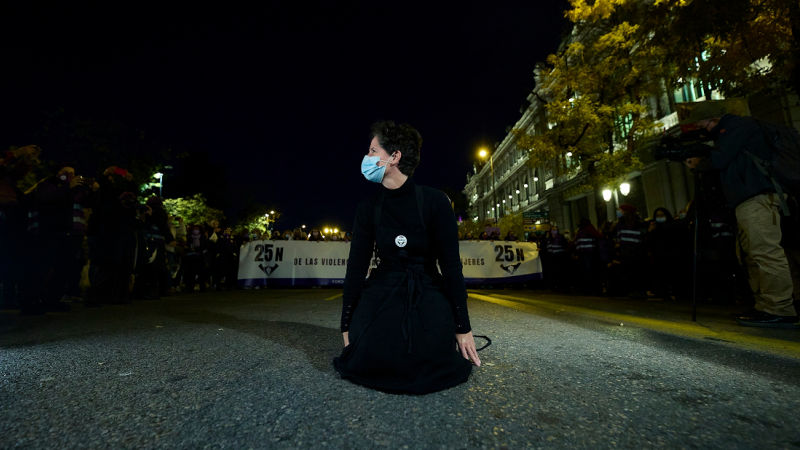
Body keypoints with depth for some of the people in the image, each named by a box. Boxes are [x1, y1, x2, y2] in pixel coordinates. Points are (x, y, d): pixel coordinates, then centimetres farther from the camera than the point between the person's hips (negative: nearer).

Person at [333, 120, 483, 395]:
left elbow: (451, 264, -10)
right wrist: (347, 326, -1)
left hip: (427, 291, -1)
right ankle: (388, 339, 12)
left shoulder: (435, 202, -11)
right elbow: (356, 266, -1)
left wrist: (462, 328, -9)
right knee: (367, 362, -23)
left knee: (428, 366, -25)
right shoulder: (368, 209, -1)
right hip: (383, 290, 2)